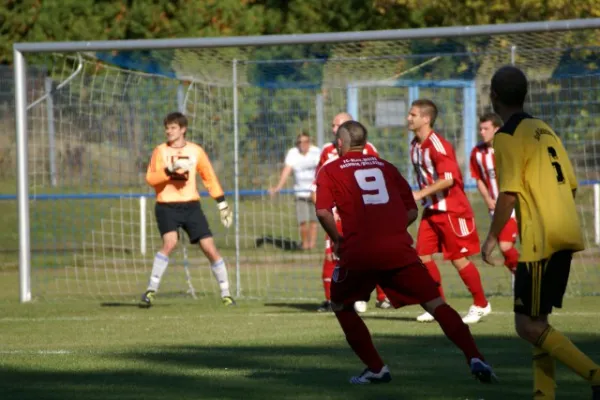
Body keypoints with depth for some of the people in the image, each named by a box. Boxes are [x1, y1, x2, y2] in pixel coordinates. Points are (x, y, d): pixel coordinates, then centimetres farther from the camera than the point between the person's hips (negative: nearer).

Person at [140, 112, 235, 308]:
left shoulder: (195, 151, 6)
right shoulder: (160, 151, 1)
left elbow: (209, 177, 14)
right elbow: (150, 178, -7)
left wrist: (222, 203, 13)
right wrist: (169, 171, -23)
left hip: (191, 205, 2)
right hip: (167, 205, -2)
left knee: (209, 248, -3)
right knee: (170, 242, -26)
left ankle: (225, 293, 10)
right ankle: (151, 290, -18)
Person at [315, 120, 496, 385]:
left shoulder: (330, 172, 12)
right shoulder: (385, 167, 21)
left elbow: (323, 212, -5)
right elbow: (411, 211, 17)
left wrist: (337, 240, 9)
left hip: (358, 252, -2)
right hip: (398, 249, 2)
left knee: (341, 306, 22)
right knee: (435, 304, 1)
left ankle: (375, 368, 15)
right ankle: (474, 358, -15)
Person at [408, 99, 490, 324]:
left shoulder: (438, 145, -19)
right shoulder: (415, 146, 8)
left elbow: (448, 179, -26)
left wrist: (421, 194, -26)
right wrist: (422, 197, 11)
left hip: (451, 209, -8)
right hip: (431, 209, 8)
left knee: (458, 258, -3)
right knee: (422, 255, 1)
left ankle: (481, 305, 11)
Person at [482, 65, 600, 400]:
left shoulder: (508, 136, -8)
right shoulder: (545, 130, 17)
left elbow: (509, 194, -17)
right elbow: (571, 185, 17)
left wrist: (492, 237, -8)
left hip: (542, 240, -9)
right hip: (566, 234, 9)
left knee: (528, 325, -7)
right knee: (537, 320, 15)